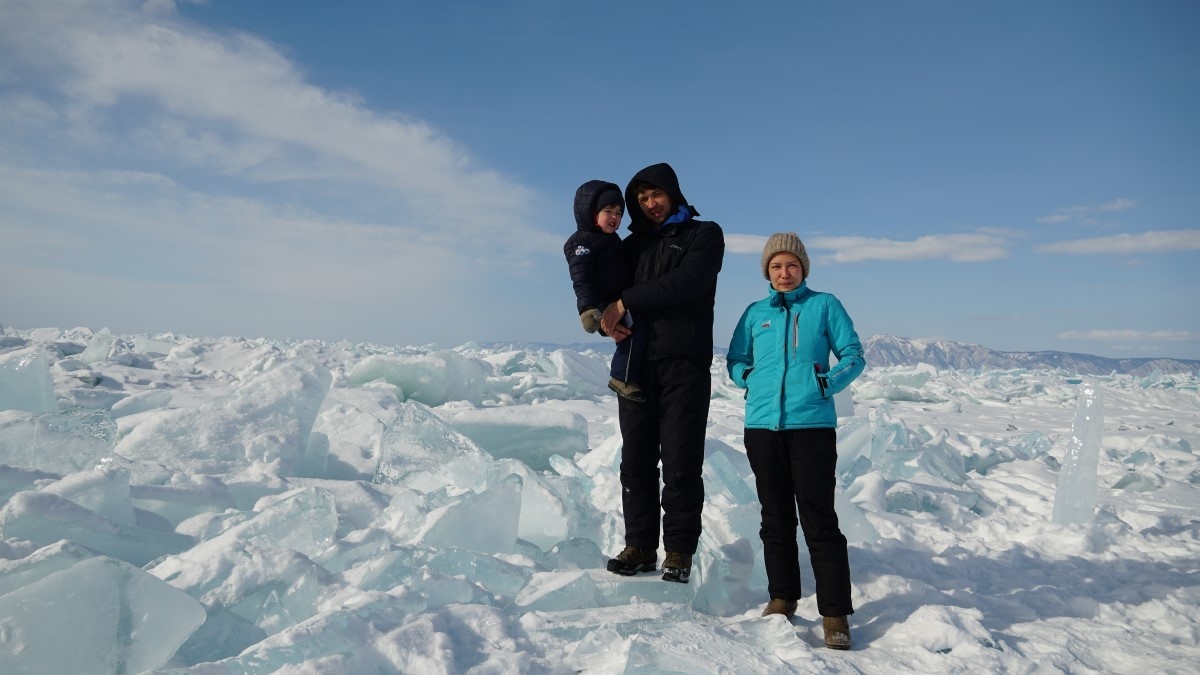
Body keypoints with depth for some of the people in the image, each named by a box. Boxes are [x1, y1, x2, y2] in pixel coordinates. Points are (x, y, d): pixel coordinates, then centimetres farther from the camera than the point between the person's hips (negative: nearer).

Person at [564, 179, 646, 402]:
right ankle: (623, 378, -24)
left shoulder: (613, 241, 27)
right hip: (608, 308, -10)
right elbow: (581, 278, -16)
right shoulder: (581, 241, -3)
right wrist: (587, 308, -29)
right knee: (636, 328, -30)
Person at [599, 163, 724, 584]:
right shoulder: (634, 243, 22)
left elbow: (685, 283, -10)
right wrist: (604, 316, -6)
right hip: (636, 361, 5)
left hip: (684, 362, -4)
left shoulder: (704, 234, 8)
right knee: (636, 459, 4)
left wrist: (626, 302, -9)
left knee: (681, 462, -3)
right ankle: (640, 546, 13)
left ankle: (679, 552, 6)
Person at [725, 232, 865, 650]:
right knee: (775, 518, 12)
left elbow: (854, 356, 3)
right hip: (762, 426, 4)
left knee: (819, 520, -4)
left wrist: (829, 382, -13)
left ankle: (835, 614, 4)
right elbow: (735, 360, 18)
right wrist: (748, 378, -2)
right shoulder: (755, 313, 13)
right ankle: (782, 597, 26)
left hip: (812, 425, -3)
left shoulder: (824, 305, 6)